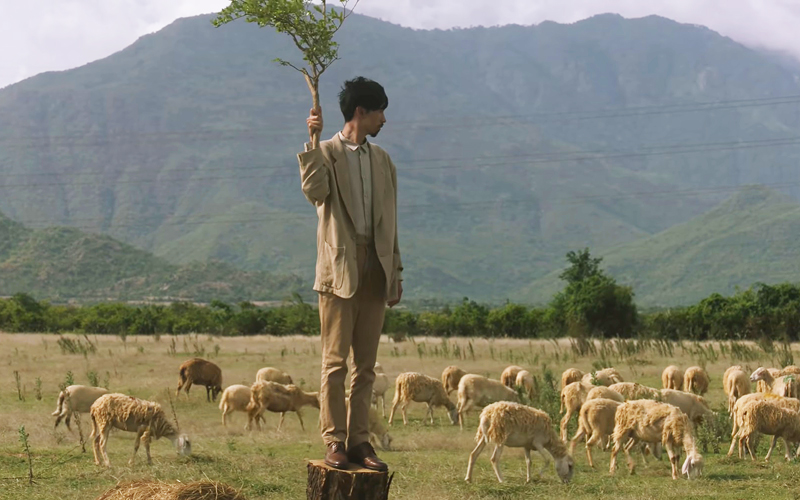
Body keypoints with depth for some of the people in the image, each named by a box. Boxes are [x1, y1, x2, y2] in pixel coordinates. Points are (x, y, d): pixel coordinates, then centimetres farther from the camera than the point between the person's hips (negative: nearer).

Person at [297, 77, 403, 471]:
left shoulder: (382, 160, 17)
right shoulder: (326, 153, 1)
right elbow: (314, 192, -20)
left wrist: (395, 271, 14)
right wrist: (312, 140, -20)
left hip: (375, 271, 5)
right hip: (340, 268, -5)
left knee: (366, 365, 6)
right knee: (335, 361, -4)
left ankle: (359, 441, 10)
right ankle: (334, 442, -1)